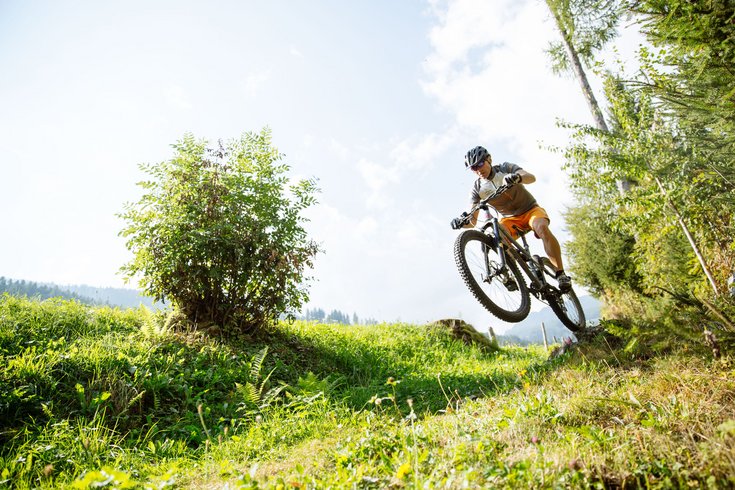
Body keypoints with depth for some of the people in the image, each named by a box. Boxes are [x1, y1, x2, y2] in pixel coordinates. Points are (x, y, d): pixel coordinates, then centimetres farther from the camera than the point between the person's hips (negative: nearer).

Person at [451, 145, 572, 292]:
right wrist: (462, 222, -39)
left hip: (531, 210, -2)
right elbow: (473, 221, -14)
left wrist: (517, 177, -52)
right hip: (510, 219, 2)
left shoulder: (505, 168, -11)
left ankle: (561, 274, -26)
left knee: (542, 228, -34)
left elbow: (531, 177, -29)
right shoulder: (478, 188, -8)